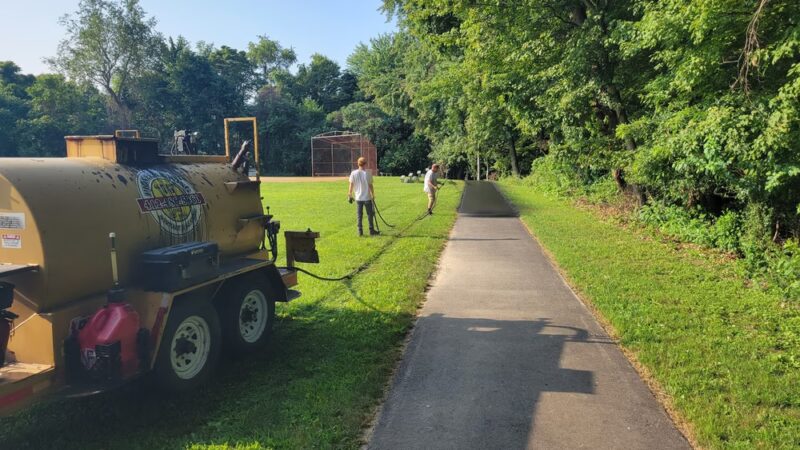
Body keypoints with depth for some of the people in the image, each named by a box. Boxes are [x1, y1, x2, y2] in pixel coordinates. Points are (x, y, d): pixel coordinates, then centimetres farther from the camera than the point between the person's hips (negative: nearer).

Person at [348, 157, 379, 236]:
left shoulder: (353, 173, -4)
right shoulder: (367, 174, -10)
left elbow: (351, 186, -1)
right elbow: (370, 186, -5)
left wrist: (350, 195, 9)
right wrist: (373, 195, 8)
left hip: (358, 198, 2)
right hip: (367, 198, -2)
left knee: (359, 215, 9)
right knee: (370, 214, 9)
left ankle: (360, 231, 10)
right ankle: (371, 230, 13)